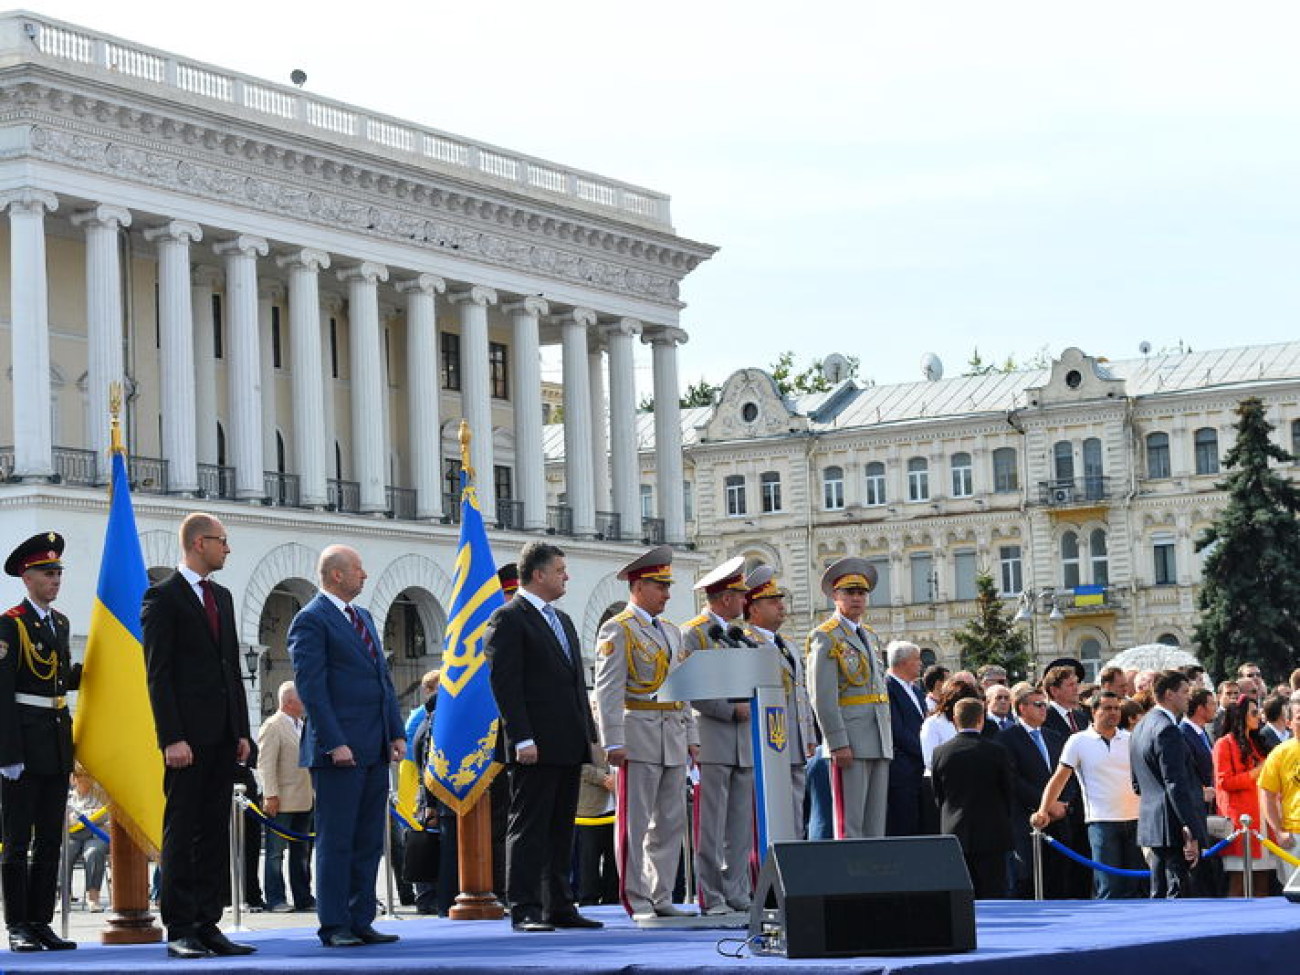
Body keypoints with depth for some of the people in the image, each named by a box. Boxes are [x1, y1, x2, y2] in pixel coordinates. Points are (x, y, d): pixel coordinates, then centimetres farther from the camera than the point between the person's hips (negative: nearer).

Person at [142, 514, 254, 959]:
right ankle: (179, 930, -2)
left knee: (215, 833, 7)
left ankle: (207, 926, 9)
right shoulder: (163, 597, -5)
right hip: (188, 737, -7)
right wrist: (172, 738, -17)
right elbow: (158, 673, -10)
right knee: (181, 833, -4)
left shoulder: (222, 597, 18)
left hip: (222, 736, 7)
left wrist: (242, 731, 12)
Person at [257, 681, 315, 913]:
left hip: (304, 802, 8)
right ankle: (275, 900, -2)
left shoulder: (303, 726, 17)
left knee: (302, 852, 11)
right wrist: (270, 796, -20)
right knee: (276, 852, -3)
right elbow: (266, 765, -14)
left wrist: (314, 794, 18)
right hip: (281, 803, -8)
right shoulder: (272, 726, -9)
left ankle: (304, 898, 16)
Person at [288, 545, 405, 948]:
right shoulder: (311, 620, -7)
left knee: (368, 841, 9)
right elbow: (310, 686, -14)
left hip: (374, 749, 8)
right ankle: (334, 926, -1)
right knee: (336, 840, -4)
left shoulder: (363, 617, 20)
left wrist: (396, 733, 11)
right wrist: (335, 744, -19)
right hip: (339, 749, -8)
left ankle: (360, 922, 13)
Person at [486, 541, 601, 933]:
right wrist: (522, 739, -20)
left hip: (568, 746, 9)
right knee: (528, 829, -6)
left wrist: (589, 733, 16)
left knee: (561, 830, 11)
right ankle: (524, 911, -5)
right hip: (536, 746, -9)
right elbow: (505, 683, -13)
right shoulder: (509, 619, -7)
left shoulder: (563, 620, 21)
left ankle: (559, 907, 15)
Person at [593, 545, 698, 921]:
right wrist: (613, 742, -18)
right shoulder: (617, 630, -5)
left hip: (673, 739, 8)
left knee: (671, 821, 7)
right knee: (634, 822, -4)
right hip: (638, 736, -8)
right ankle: (636, 901, -1)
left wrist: (691, 736, 15)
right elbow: (608, 689, -11)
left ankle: (661, 897, 13)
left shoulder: (671, 632, 19)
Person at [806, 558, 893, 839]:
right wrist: (838, 743, -18)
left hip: (879, 745, 8)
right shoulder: (825, 637, -5)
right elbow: (822, 696, -12)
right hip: (850, 745, -8)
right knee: (850, 824, -9)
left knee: (876, 825, 7)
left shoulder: (871, 637, 21)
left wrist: (889, 741, 17)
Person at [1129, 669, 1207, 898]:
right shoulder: (1167, 730, -15)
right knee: (1177, 894, -10)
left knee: (1158, 895, 13)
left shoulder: (1140, 727, 17)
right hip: (1173, 826, -10)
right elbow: (1177, 785, -20)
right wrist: (1190, 832, -21)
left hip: (1150, 824, 10)